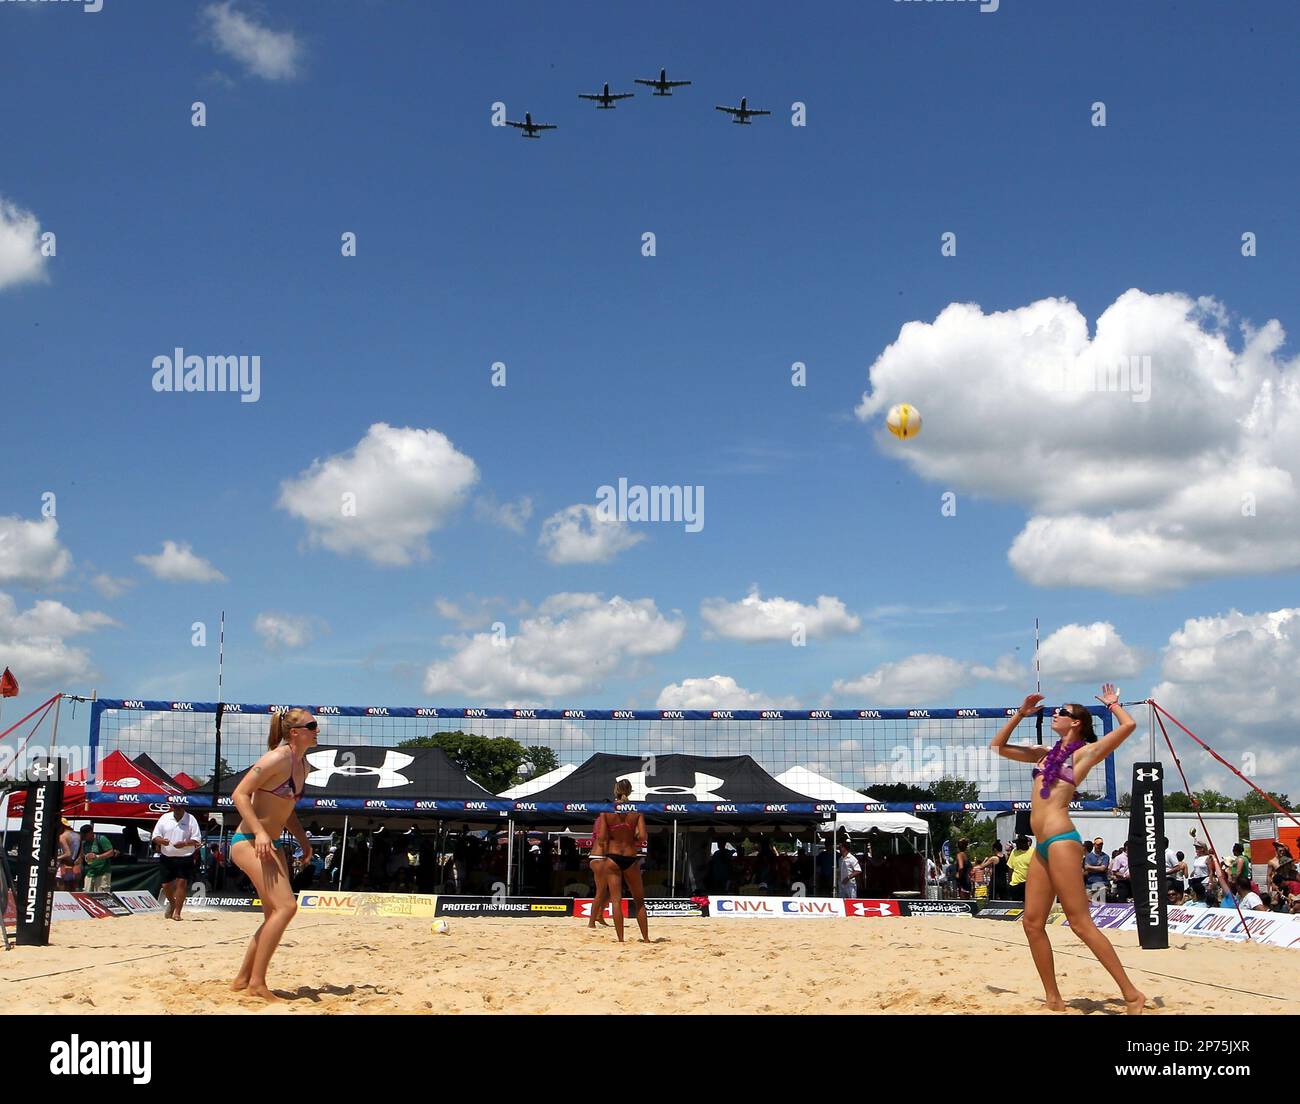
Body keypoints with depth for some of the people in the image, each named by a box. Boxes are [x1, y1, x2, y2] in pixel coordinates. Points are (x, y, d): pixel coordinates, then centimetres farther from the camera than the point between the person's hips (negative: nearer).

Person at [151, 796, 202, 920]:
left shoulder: (190, 819, -3)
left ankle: (177, 912, -4)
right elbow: (155, 835, 5)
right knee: (166, 885, 9)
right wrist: (161, 840, -17)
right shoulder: (164, 818, 5)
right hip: (167, 857, 3)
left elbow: (197, 839, -4)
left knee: (182, 883, -10)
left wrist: (184, 843, -22)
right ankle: (172, 903, 39)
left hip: (185, 858, -3)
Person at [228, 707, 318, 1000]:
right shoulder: (278, 759, -16)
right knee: (286, 906, -19)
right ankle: (257, 983, -14)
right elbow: (240, 794, -19)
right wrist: (260, 832, -27)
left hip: (271, 845, 10)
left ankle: (242, 979, 20)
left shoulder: (303, 765, 11)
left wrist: (303, 840, 15)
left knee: (275, 915, 11)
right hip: (249, 841, -10)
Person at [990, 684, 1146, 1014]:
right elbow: (998, 746, 29)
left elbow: (1128, 725, -9)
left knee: (1080, 922, -10)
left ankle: (1131, 994, -4)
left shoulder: (1085, 752, 0)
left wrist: (1112, 703, 9)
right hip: (1042, 846, 8)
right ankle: (1054, 1000, 12)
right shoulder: (1044, 754, 21)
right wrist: (1021, 714, 21)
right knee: (1032, 922, 5)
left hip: (1061, 840, -8)